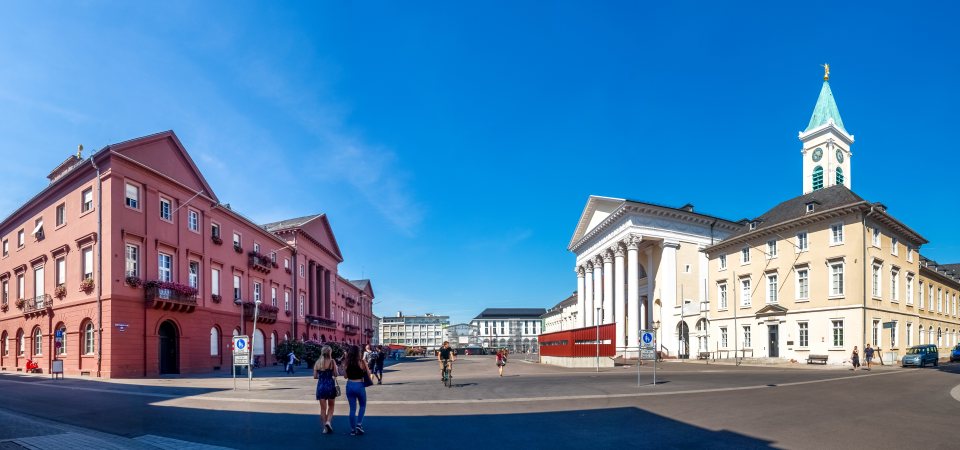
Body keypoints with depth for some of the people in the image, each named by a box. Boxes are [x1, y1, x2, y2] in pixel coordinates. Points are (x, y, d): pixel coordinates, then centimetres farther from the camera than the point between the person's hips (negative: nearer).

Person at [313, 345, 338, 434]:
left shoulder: (317, 362, 2)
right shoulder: (332, 361, -7)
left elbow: (315, 376, 5)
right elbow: (335, 374, -6)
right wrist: (335, 367, 12)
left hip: (321, 386, 2)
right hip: (330, 385, -2)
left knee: (323, 408, 9)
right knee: (331, 406, 15)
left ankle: (325, 427, 8)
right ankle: (328, 421, -7)